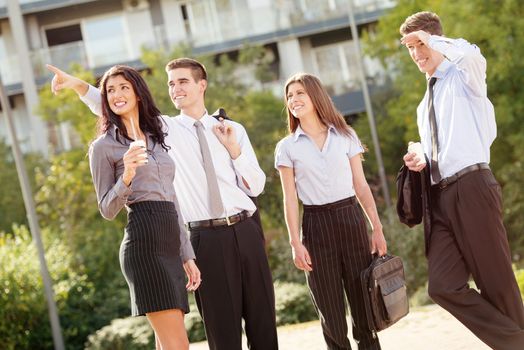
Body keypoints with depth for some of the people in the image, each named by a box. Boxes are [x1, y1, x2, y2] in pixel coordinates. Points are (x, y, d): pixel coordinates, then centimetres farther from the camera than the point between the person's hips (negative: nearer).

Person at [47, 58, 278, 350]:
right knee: (223, 325, 2)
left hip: (245, 230, 2)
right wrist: (79, 86, -15)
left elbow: (257, 186, 8)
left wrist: (234, 149, -5)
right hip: (206, 236, -2)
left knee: (262, 317, 8)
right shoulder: (164, 129, 6)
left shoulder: (233, 130, 10)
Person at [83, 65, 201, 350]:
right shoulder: (103, 146, 2)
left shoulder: (156, 138, 20)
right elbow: (107, 210, -1)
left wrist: (187, 255, 17)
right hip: (144, 242, -7)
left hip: (170, 243, 7)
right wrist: (126, 176, -19)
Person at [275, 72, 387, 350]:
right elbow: (290, 198, 2)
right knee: (330, 310, 4)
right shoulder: (286, 147, 4)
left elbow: (361, 186, 6)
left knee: (363, 301, 2)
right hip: (316, 225, 0)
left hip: (351, 219, 1)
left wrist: (377, 228, 0)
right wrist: (295, 242, -6)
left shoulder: (346, 136, 6)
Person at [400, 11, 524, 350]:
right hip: (440, 195, 7)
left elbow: (472, 54, -21)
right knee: (444, 286, -4)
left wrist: (430, 38, -7)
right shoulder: (425, 106, 26)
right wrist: (422, 161, 10)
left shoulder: (464, 76, 5)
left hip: (473, 187, -7)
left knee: (496, 282, -4)